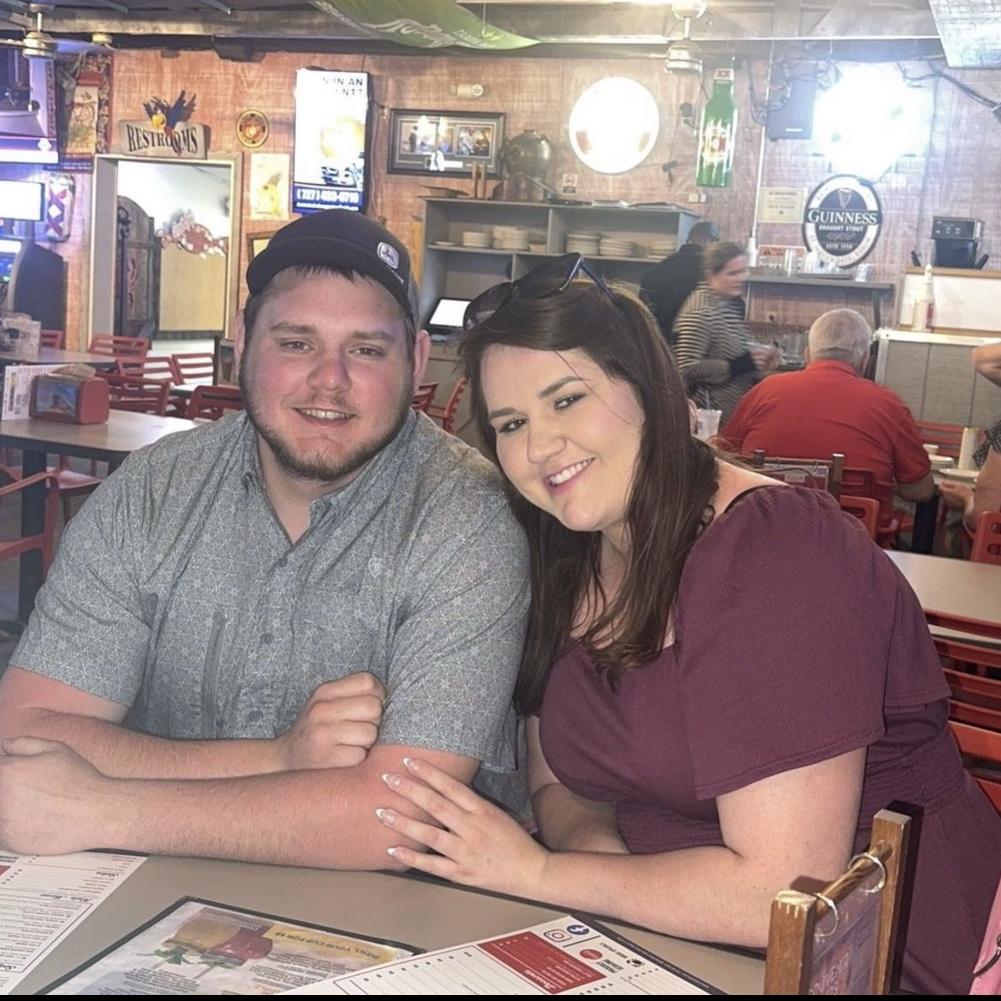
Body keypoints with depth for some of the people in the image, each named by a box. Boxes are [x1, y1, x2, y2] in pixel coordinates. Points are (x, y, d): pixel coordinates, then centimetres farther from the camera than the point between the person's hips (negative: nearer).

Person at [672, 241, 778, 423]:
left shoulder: (728, 304, 9)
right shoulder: (699, 312, -21)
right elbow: (686, 368, -27)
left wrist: (759, 353, 4)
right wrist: (738, 365, -27)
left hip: (738, 410, 10)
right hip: (714, 416, -10)